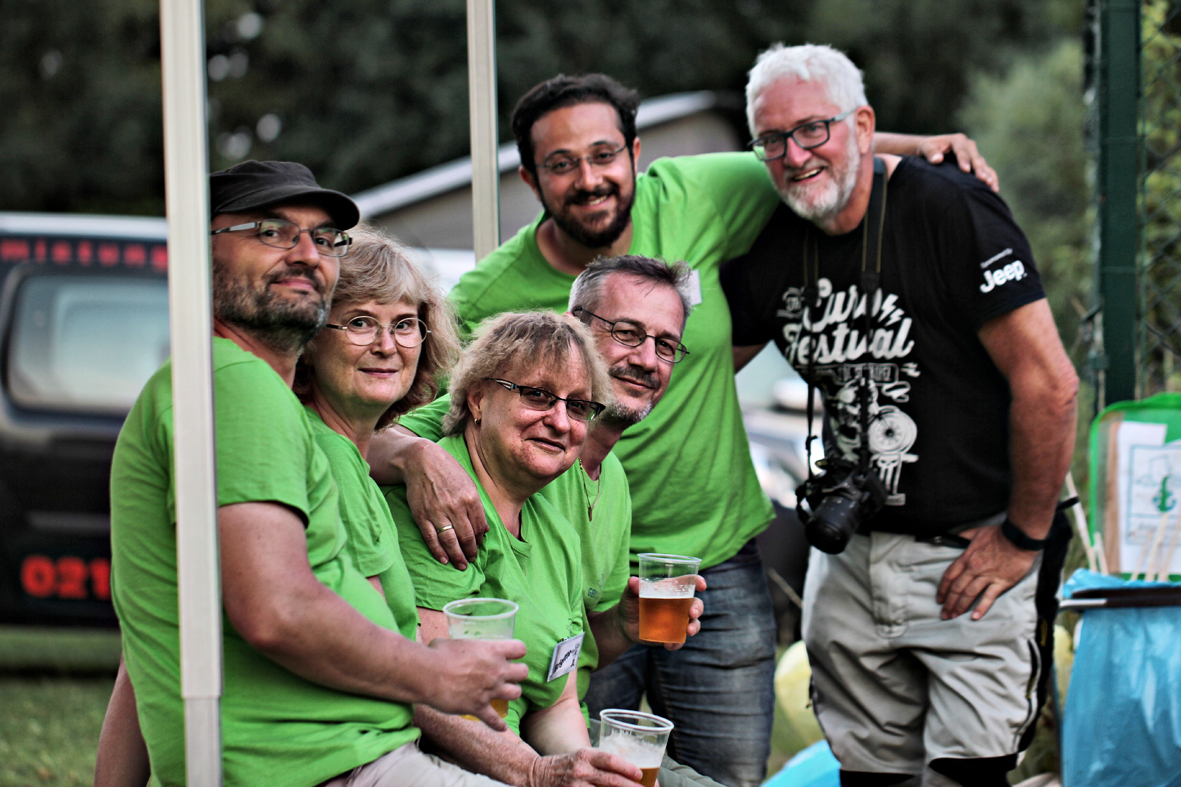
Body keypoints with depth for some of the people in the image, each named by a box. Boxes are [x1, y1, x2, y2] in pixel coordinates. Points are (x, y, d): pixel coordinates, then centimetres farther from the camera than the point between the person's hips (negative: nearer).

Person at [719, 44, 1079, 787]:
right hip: (850, 555, 6)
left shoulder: (950, 211, -14)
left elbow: (1049, 383, -17)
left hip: (975, 555, -6)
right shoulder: (770, 248, 4)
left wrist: (1024, 538, -13)